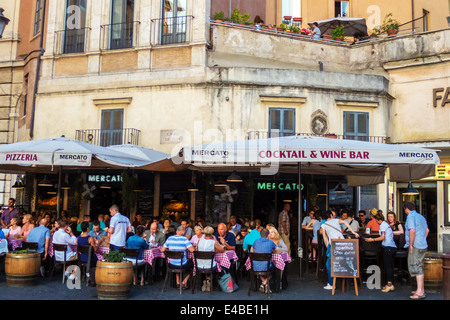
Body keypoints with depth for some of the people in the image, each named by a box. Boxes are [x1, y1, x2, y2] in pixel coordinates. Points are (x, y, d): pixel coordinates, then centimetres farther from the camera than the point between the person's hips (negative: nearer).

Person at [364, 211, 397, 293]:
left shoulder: (383, 225, -5)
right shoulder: (387, 224, 21)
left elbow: (383, 237, -14)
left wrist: (372, 240, -7)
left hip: (388, 247, -9)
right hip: (393, 247, 9)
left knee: (387, 266, -7)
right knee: (390, 266, 10)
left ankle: (389, 284, -8)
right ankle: (390, 285, 12)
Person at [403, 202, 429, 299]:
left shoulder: (410, 216, -12)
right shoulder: (421, 216, 17)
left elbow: (412, 230, -23)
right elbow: (427, 230, 21)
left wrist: (410, 245, -17)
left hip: (416, 246, -9)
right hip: (423, 245, 9)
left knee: (416, 268, -7)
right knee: (419, 268, 16)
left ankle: (420, 292, -6)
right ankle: (421, 289, 23)